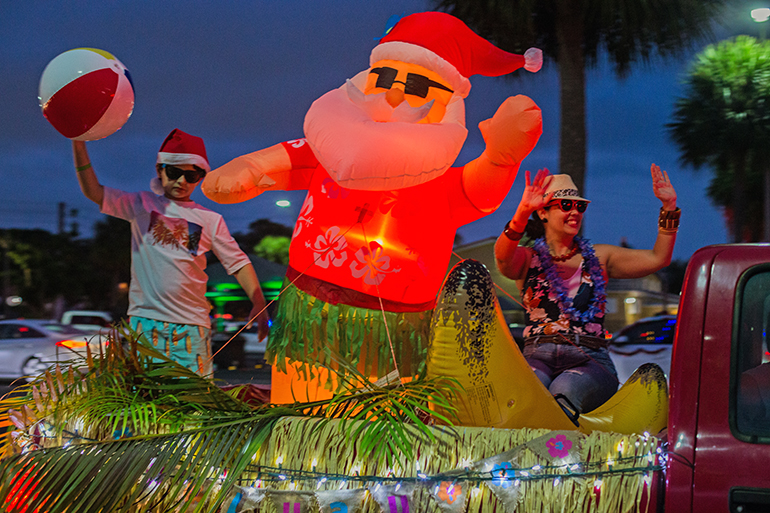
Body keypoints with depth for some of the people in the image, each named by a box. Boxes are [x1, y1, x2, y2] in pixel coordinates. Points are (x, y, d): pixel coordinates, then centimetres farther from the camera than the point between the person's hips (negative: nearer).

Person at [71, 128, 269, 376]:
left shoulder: (209, 220, 10)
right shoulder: (142, 205, 10)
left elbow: (238, 263, 11)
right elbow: (93, 192, 4)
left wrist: (258, 304, -2)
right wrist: (79, 144, -7)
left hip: (192, 326, 0)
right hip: (144, 320, 0)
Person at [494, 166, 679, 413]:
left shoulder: (598, 256, 21)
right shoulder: (527, 259, 13)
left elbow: (658, 259, 14)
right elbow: (503, 257, -12)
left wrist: (669, 206, 5)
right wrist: (523, 211, -29)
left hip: (590, 360, 1)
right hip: (537, 357, 0)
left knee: (564, 390, -35)